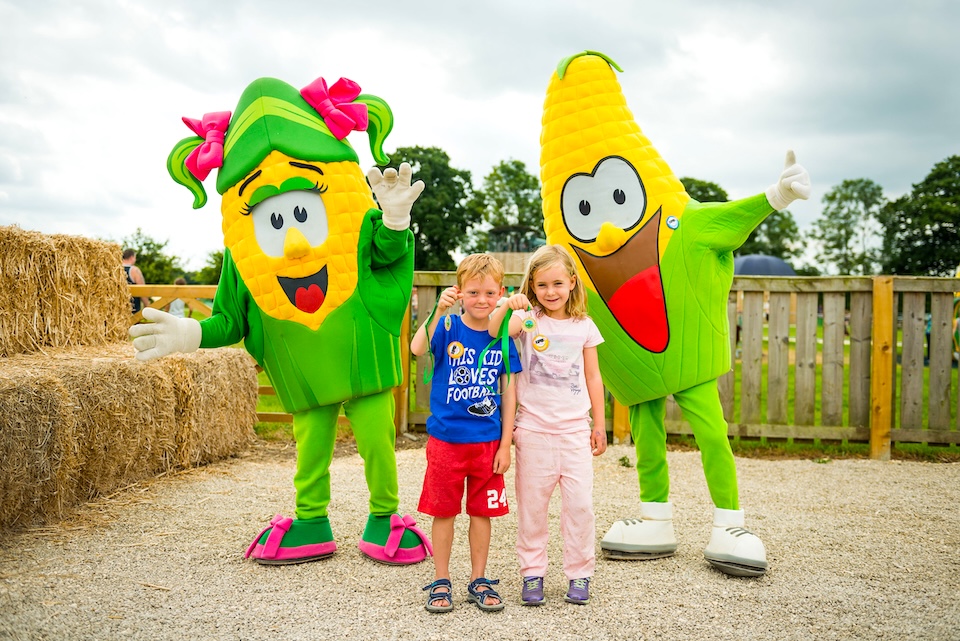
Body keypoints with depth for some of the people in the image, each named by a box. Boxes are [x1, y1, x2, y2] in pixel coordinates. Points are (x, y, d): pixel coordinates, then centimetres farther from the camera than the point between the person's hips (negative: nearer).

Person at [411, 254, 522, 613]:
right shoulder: (448, 327, -8)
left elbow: (509, 392, 2)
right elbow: (417, 349, -30)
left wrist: (505, 444, 0)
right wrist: (439, 310, -41)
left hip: (487, 441, 2)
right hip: (446, 438, -2)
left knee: (482, 511, 12)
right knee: (444, 511, 8)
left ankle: (478, 581, 27)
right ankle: (441, 582, 23)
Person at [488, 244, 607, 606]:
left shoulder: (584, 326, 5)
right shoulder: (527, 319, -1)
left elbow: (592, 377, 11)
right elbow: (493, 332, -21)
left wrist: (599, 424, 10)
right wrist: (507, 306, -38)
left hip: (575, 428, 1)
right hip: (534, 428, -1)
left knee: (580, 503, 0)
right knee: (532, 504, 7)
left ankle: (580, 574, 16)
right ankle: (532, 573, 20)